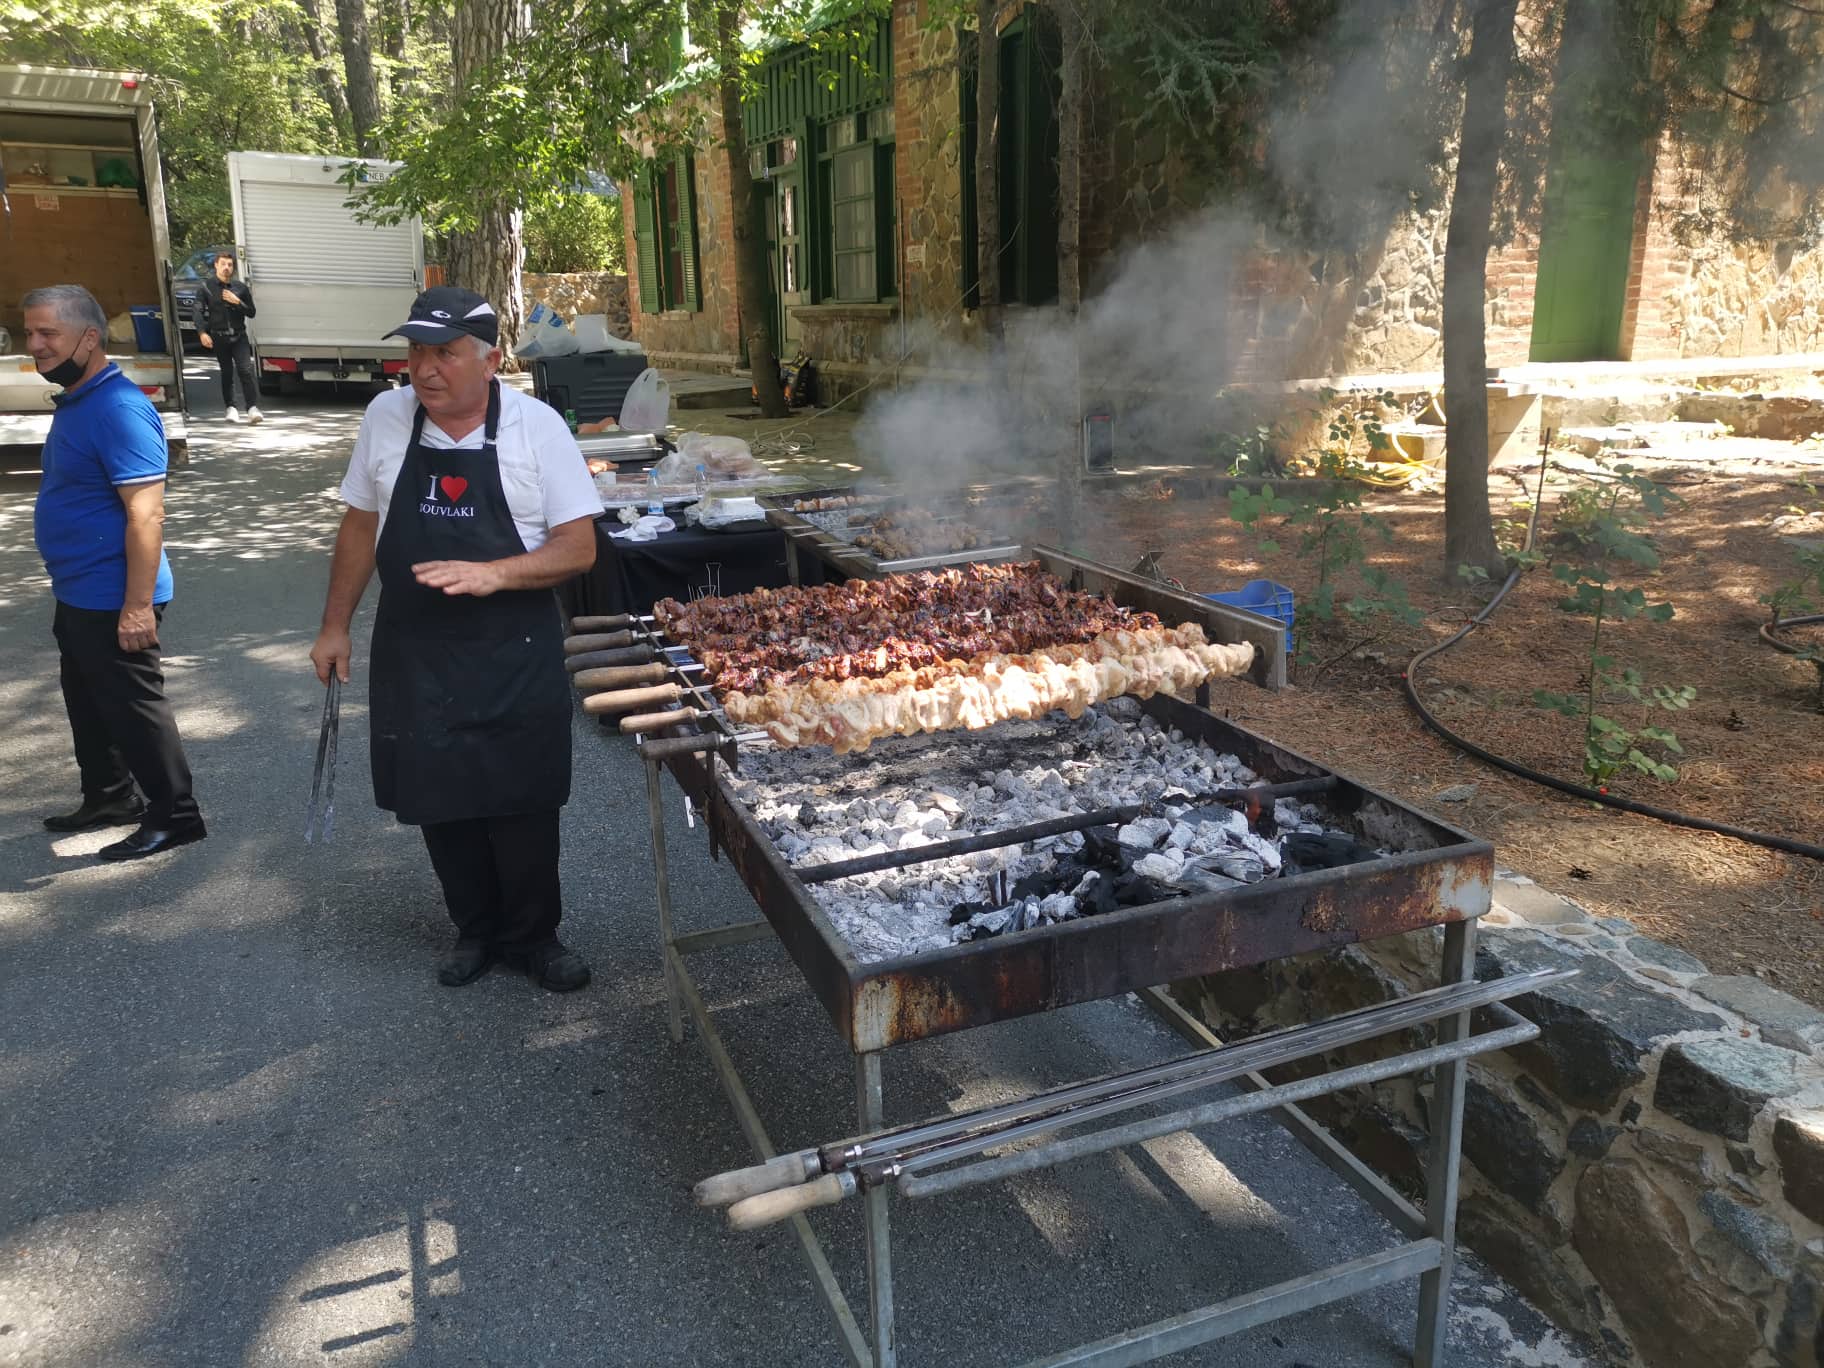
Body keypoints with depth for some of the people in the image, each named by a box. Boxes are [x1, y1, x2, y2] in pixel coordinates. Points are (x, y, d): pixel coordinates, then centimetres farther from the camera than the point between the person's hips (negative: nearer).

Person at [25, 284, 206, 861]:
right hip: (78, 595, 10)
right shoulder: (75, 401, 10)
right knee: (90, 705, 21)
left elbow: (145, 514, -26)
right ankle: (109, 798, 37)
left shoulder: (118, 408, -22)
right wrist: (72, 590, 22)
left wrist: (138, 604, -28)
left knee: (133, 709, 0)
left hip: (112, 600, -10)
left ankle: (175, 816, 13)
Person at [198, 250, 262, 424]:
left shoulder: (241, 287, 6)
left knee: (246, 371, -12)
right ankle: (230, 407, 17)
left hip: (239, 337, 0)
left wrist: (237, 302, -9)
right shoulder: (206, 287, 2)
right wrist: (202, 333, -9)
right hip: (219, 338, 0)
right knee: (227, 373, 7)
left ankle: (253, 408, -14)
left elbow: (252, 312, 8)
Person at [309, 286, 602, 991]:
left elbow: (579, 547, -10)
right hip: (414, 655, 3)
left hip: (514, 660, -3)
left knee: (523, 806, 5)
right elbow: (361, 526, 11)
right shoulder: (385, 418, -1)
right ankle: (477, 929, 33)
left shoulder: (536, 426, -10)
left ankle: (533, 936, 26)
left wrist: (494, 574, -25)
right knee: (441, 802, 12)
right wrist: (335, 626, 12)